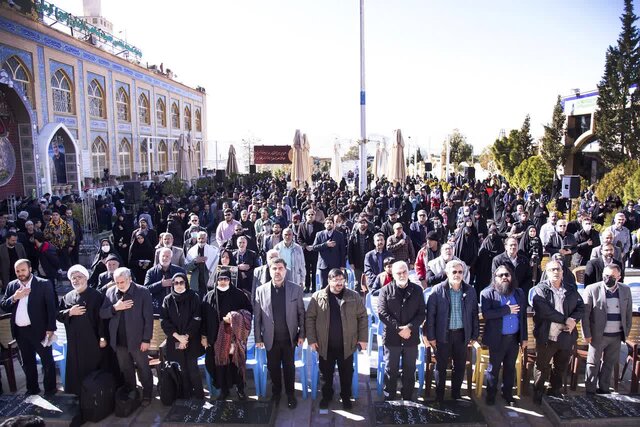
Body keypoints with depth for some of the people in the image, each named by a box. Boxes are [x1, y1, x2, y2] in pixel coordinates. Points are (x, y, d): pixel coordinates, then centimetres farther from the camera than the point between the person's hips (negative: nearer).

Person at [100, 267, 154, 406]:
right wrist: (115, 308, -16)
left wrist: (146, 339, -12)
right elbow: (102, 314, 3)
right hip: (118, 340, 4)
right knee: (126, 370, 18)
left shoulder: (142, 292, -11)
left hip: (137, 339, -4)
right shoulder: (110, 292, 2)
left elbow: (148, 318, -10)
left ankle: (147, 395, 25)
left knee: (143, 369, 10)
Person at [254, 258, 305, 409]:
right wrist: (258, 338, -2)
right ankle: (276, 393, 38)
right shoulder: (261, 290, -6)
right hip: (271, 338, 1)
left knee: (289, 367, 13)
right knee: (273, 367, 15)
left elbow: (301, 313, -1)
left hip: (289, 338, 0)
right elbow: (257, 316, -2)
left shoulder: (296, 289, -7)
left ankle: (290, 394, 34)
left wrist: (301, 334, -3)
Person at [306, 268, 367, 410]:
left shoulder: (354, 296, -3)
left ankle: (346, 397, 35)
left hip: (347, 345, 1)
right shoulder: (318, 297, -5)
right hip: (325, 345, 0)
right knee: (326, 373, 15)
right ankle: (326, 396, 36)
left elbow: (362, 317, 1)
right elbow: (310, 318, -3)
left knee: (346, 373, 14)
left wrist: (362, 338, -3)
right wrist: (311, 339, -7)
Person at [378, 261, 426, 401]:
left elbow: (421, 314, 0)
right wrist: (398, 328, -15)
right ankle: (389, 399, 20)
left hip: (411, 337, 2)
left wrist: (409, 327, -15)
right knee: (391, 370, 7)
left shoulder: (417, 290, 3)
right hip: (392, 337, -2)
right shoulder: (386, 290, -2)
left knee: (410, 371, 13)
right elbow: (382, 313, -8)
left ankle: (407, 399, 27)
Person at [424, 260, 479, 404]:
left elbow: (474, 314, 6)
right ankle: (439, 396, 24)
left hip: (462, 334, 3)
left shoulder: (470, 291, 0)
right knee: (441, 366, 9)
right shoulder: (438, 290, -9)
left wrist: (474, 335, 5)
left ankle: (456, 394, 31)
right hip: (443, 334, -2)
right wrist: (430, 336, -8)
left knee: (460, 366, 13)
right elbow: (430, 314, -7)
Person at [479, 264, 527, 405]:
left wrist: (524, 337, 6)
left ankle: (508, 394, 32)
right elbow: (486, 314, -22)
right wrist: (507, 309, -20)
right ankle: (491, 395, 23)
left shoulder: (519, 293, 6)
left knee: (510, 368, 17)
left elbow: (523, 316, 8)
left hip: (515, 338, 4)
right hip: (497, 338, -4)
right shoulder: (487, 293, -9)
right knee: (493, 368, 9)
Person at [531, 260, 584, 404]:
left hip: (567, 336, 5)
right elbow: (544, 311, -18)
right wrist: (565, 320, -18)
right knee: (542, 366, 8)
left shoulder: (571, 290, 9)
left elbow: (581, 308, 5)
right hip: (547, 336, -5)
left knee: (561, 367, 19)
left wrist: (573, 320, -14)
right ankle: (538, 392, 21)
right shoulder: (541, 289, -8)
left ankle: (555, 390, 36)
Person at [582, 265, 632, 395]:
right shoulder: (592, 289, -10)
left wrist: (626, 332, 8)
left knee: (609, 363, 15)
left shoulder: (626, 290, 2)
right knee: (593, 364, 6)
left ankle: (603, 389, 29)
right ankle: (590, 391, 16)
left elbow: (629, 313, 10)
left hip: (617, 336, 4)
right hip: (598, 335, -4)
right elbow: (585, 314, -9)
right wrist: (587, 334, -10)